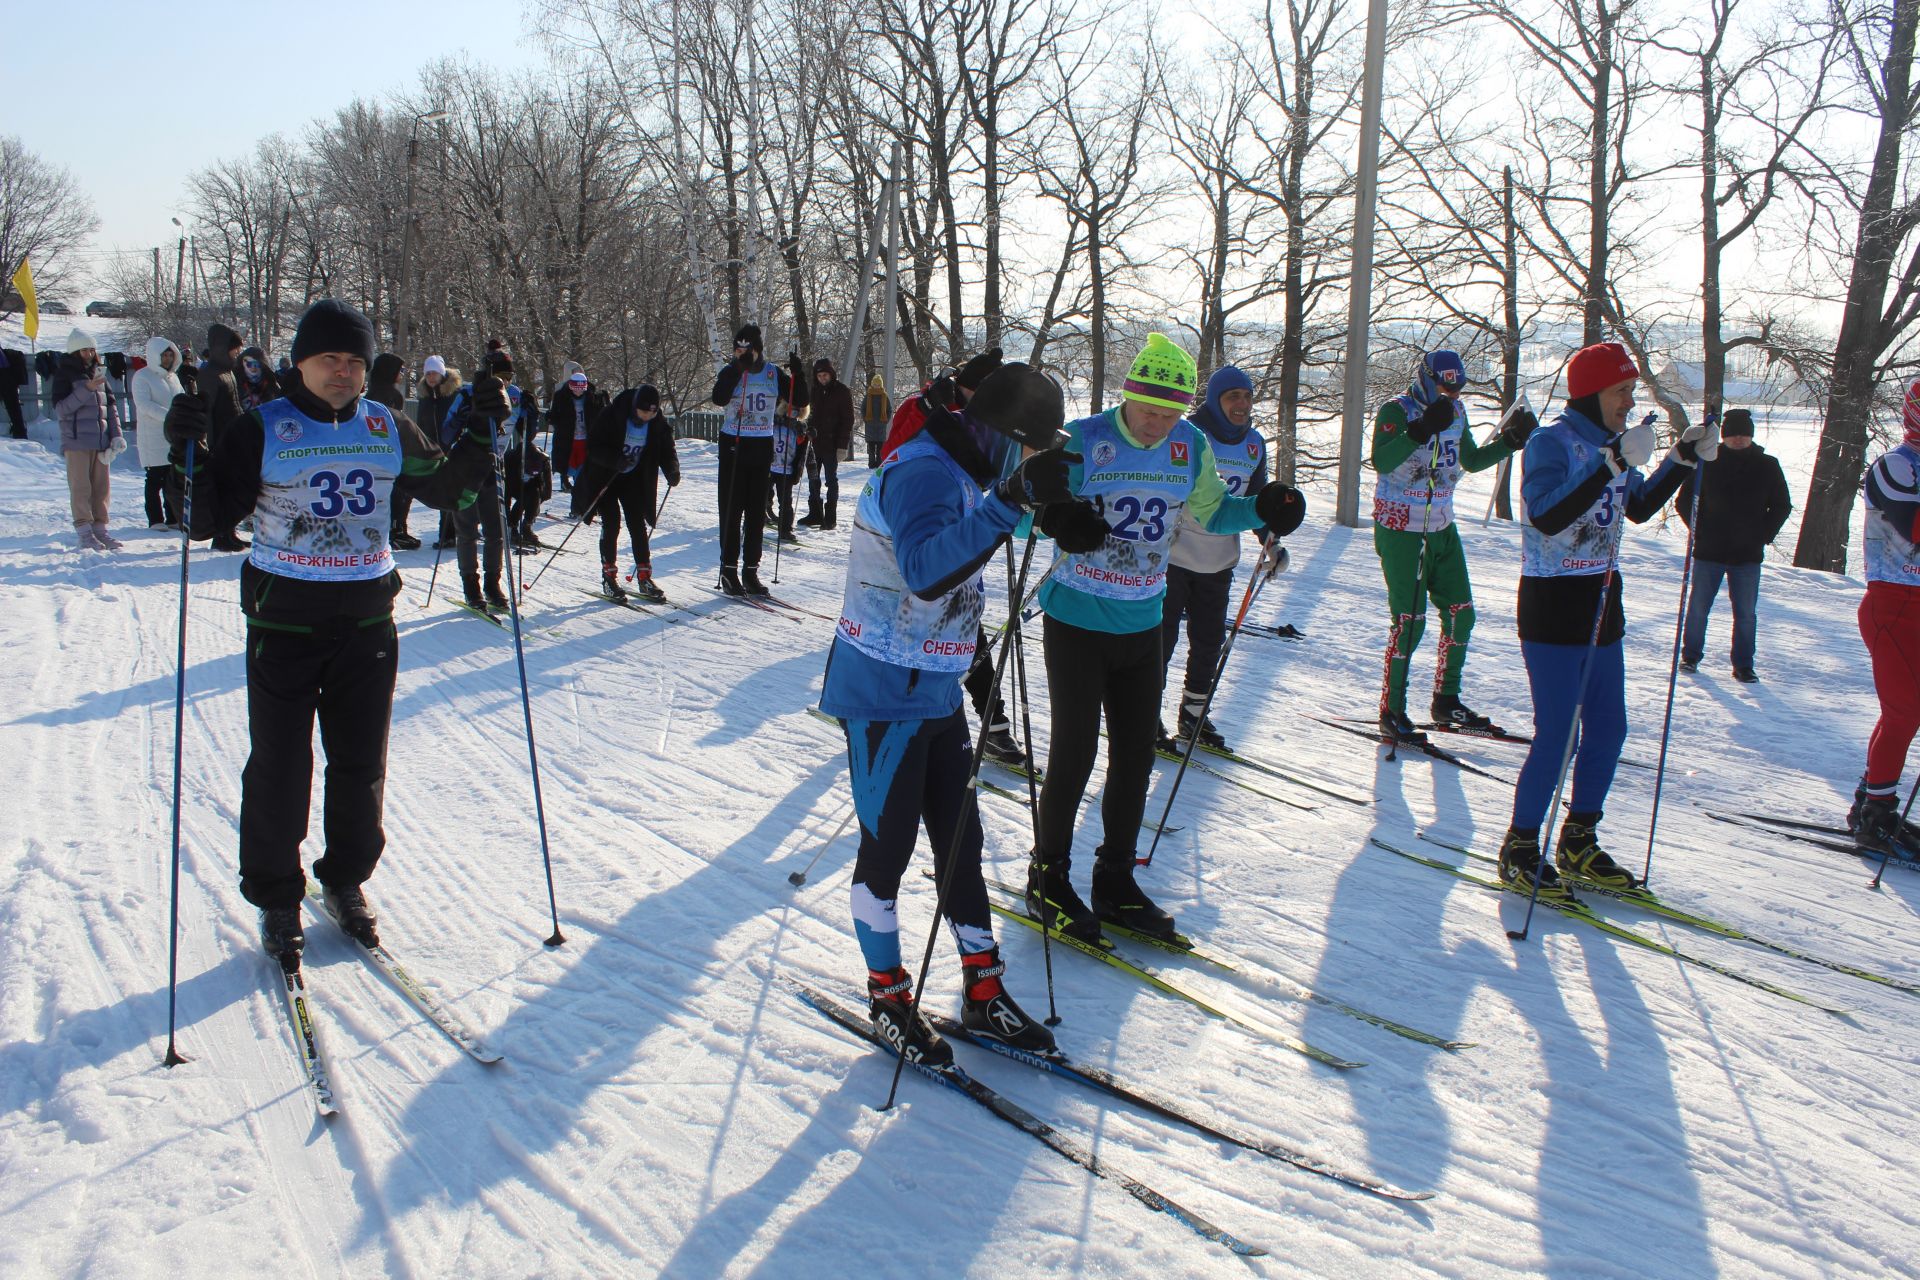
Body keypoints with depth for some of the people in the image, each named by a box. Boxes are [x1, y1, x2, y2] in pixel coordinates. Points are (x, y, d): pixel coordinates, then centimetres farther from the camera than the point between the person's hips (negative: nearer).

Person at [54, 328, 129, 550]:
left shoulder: (98, 374, 15)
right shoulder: (64, 375, -1)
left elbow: (111, 406, 18)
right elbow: (60, 409, -9)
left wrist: (117, 435, 8)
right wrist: (86, 389, -17)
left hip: (101, 441, 5)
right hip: (76, 442, -5)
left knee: (101, 487, 5)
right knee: (81, 488, -5)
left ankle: (99, 528, 11)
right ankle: (84, 533, -3)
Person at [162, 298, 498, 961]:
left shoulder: (388, 428, 5)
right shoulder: (262, 428, -5)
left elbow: (445, 487, 18)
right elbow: (212, 515, -6)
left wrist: (480, 434, 4)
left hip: (368, 620, 3)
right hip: (284, 622, -3)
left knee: (361, 764, 11)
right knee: (279, 770, 4)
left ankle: (346, 879, 30)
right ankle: (276, 899, 20)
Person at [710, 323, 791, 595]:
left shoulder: (774, 373, 4)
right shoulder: (730, 371, -3)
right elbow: (719, 398, -22)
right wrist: (737, 366, -25)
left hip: (762, 447, 3)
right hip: (733, 444, -2)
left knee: (757, 511, 6)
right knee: (731, 508, -2)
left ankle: (750, 570, 12)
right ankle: (729, 569, 3)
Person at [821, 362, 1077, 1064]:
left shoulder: (962, 472, 8)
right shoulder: (922, 470, -22)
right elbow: (925, 570, -38)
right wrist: (1012, 501, -44)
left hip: (938, 694, 9)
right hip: (884, 697, -9)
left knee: (961, 843, 13)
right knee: (887, 848, 4)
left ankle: (983, 993, 24)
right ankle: (888, 997, 21)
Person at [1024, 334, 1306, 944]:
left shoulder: (1192, 447, -1)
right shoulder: (1082, 440, -15)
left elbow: (1210, 511, 14)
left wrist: (1262, 510, -5)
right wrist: (1057, 519, -32)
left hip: (1142, 624, 5)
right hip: (1077, 620, -5)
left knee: (1136, 756, 11)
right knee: (1075, 752, -1)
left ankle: (1115, 882, 27)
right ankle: (1048, 879, 17)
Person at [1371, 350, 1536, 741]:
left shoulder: (1456, 412, 7)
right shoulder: (1396, 411, -14)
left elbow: (1470, 461, 20)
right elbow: (1382, 462, -30)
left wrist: (1510, 440, 7)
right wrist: (1423, 429, -39)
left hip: (1441, 528, 8)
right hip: (1400, 530, -7)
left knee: (1460, 614, 9)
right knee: (1409, 621, -9)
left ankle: (1446, 701, 23)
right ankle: (1392, 712, 2)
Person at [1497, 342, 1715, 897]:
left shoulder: (1610, 443, 9)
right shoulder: (1551, 443, -14)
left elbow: (1639, 508, 23)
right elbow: (1547, 517, -30)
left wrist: (1682, 460, 10)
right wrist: (1614, 462, -33)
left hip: (1601, 607, 8)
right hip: (1552, 609, -8)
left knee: (1608, 730, 11)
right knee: (1557, 735, -7)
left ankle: (1578, 843, 24)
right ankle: (1520, 849, 7)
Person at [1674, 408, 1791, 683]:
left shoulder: (1767, 466, 4)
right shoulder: (1707, 463, -1)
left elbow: (1782, 505, 12)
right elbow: (1684, 500, 6)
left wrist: (1764, 535, 2)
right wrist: (1699, 530, -2)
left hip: (1748, 554, 1)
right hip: (1709, 551, -1)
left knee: (1746, 613, 3)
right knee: (1698, 606, 5)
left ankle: (1743, 666, 11)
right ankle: (1690, 656, 20)